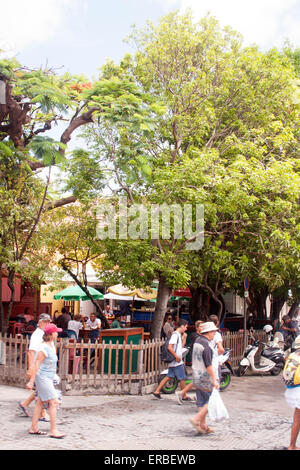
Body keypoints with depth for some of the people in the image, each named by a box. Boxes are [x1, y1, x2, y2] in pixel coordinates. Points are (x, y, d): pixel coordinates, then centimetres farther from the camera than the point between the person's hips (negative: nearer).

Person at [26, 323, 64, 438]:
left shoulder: (51, 344, 8)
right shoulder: (44, 348, -20)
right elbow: (36, 364, -20)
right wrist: (31, 381, -19)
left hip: (48, 378, 9)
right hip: (43, 377, -9)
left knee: (40, 402, 13)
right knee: (54, 402, -10)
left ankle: (33, 428, 19)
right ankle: (53, 430, -7)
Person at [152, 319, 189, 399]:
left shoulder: (179, 335, 16)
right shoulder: (175, 334, -16)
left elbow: (181, 346, 25)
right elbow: (169, 347, -24)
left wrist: (184, 338, 14)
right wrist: (177, 357, -20)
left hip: (173, 362, 9)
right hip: (177, 362, -9)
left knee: (169, 377, 11)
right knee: (182, 378, 1)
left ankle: (157, 391, 11)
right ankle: (184, 396, 12)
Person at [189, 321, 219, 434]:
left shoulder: (197, 341, 10)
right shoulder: (206, 345, -19)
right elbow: (208, 364, -23)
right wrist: (214, 380, -20)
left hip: (196, 376, 9)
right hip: (204, 377, -9)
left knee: (201, 401, 12)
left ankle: (203, 426, 17)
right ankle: (196, 419, -4)